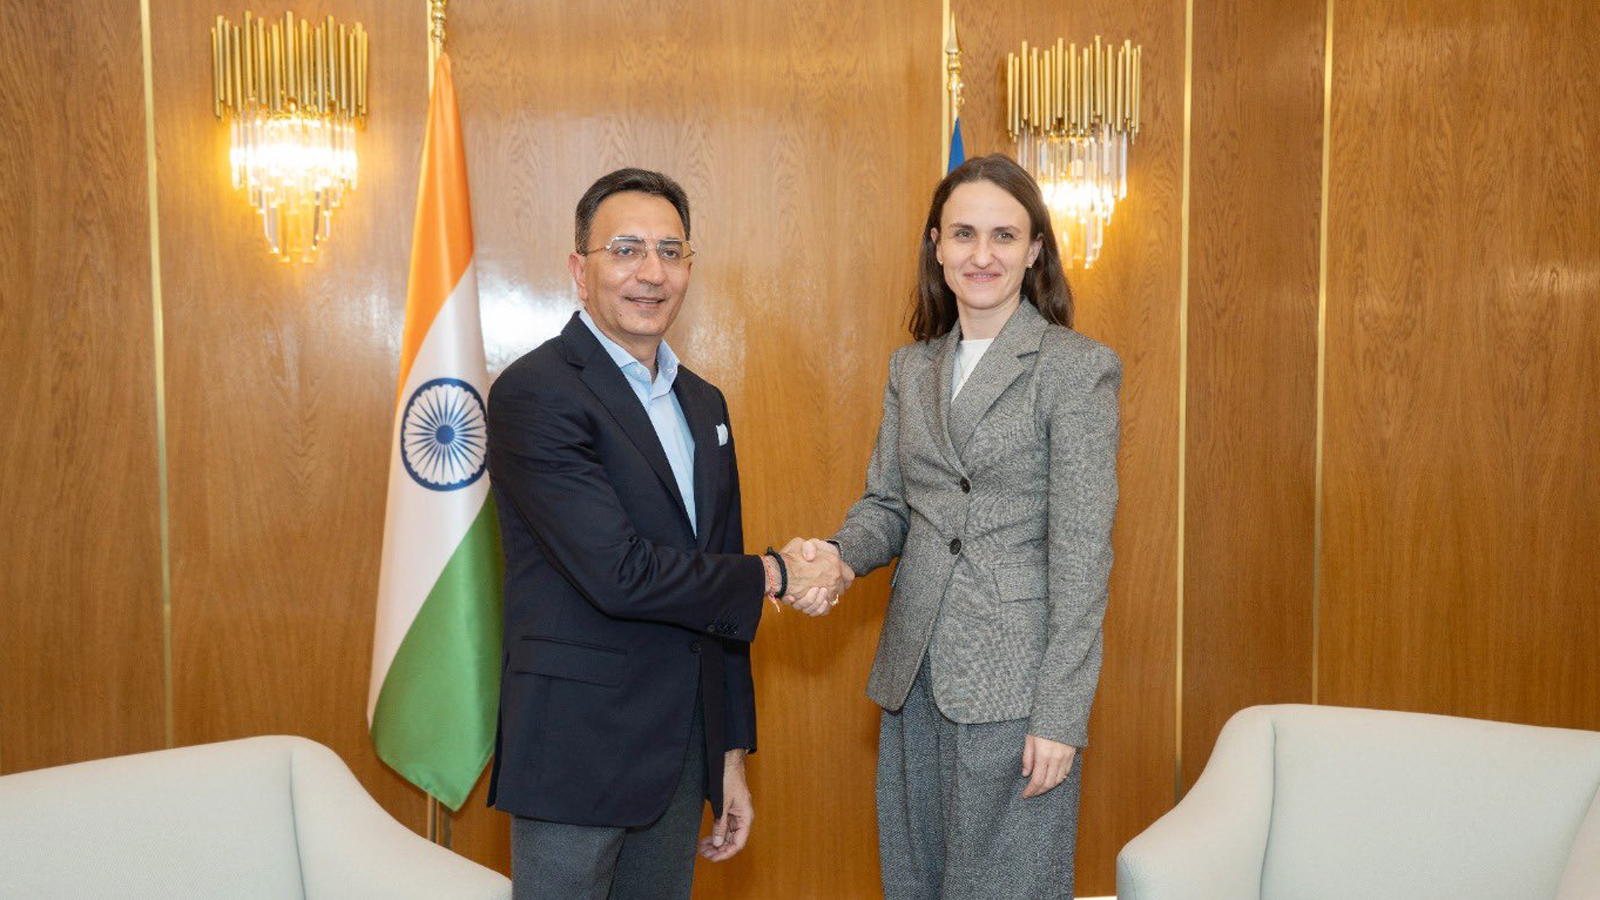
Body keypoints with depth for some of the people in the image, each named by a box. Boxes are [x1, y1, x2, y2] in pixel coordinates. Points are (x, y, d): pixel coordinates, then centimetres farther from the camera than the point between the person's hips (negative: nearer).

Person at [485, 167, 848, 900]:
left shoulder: (703, 403, 10)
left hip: (682, 755, 7)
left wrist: (731, 754, 14)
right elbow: (619, 574, -23)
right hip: (577, 754, -7)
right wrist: (775, 576, -11)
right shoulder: (535, 393, -14)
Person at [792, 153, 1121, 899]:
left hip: (1013, 685, -5)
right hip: (914, 676, 6)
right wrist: (838, 553, -10)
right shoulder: (910, 368, 10)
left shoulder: (1078, 368, -7)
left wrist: (1060, 714, -14)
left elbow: (1081, 552, -11)